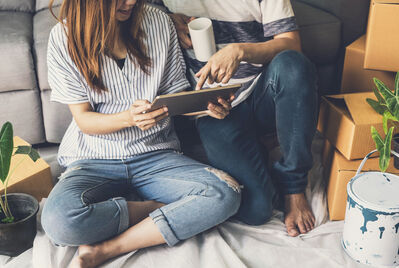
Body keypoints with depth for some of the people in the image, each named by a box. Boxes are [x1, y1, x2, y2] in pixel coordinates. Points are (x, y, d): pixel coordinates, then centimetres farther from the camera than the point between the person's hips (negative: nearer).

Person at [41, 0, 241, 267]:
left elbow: (176, 96, 7)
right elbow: (83, 120, -5)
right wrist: (129, 117, -25)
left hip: (156, 154, 2)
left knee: (227, 193, -25)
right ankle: (167, 212, -9)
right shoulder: (65, 37, -5)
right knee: (59, 221, -33)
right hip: (95, 158, -2)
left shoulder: (159, 22, 1)